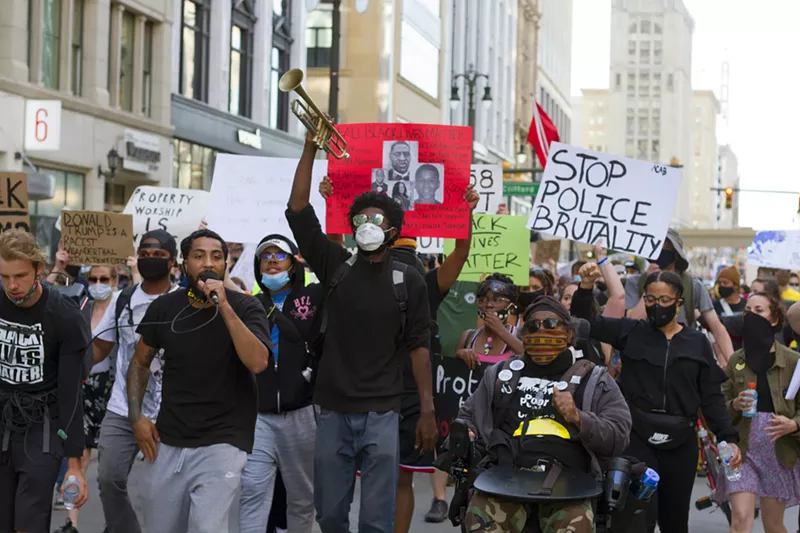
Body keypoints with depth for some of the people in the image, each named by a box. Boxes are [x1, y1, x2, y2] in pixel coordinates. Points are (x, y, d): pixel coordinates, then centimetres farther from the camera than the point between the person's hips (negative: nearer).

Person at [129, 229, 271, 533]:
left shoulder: (245, 308, -6)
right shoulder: (164, 308, 2)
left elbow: (258, 362, -22)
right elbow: (140, 363, 15)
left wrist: (224, 307, -25)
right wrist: (136, 417, 3)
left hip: (222, 442, -4)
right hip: (167, 442, 4)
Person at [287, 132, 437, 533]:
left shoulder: (408, 281, 1)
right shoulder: (336, 266, 4)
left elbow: (418, 346, 1)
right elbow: (298, 210, -2)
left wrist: (427, 410, -5)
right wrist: (311, 147, -7)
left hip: (381, 414, -2)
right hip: (333, 411, 2)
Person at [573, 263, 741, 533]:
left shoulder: (697, 342, 5)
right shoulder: (631, 331, 3)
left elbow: (711, 396, 6)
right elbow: (586, 322, -1)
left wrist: (728, 437, -2)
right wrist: (586, 287, -18)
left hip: (680, 441, 2)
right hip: (637, 435, -2)